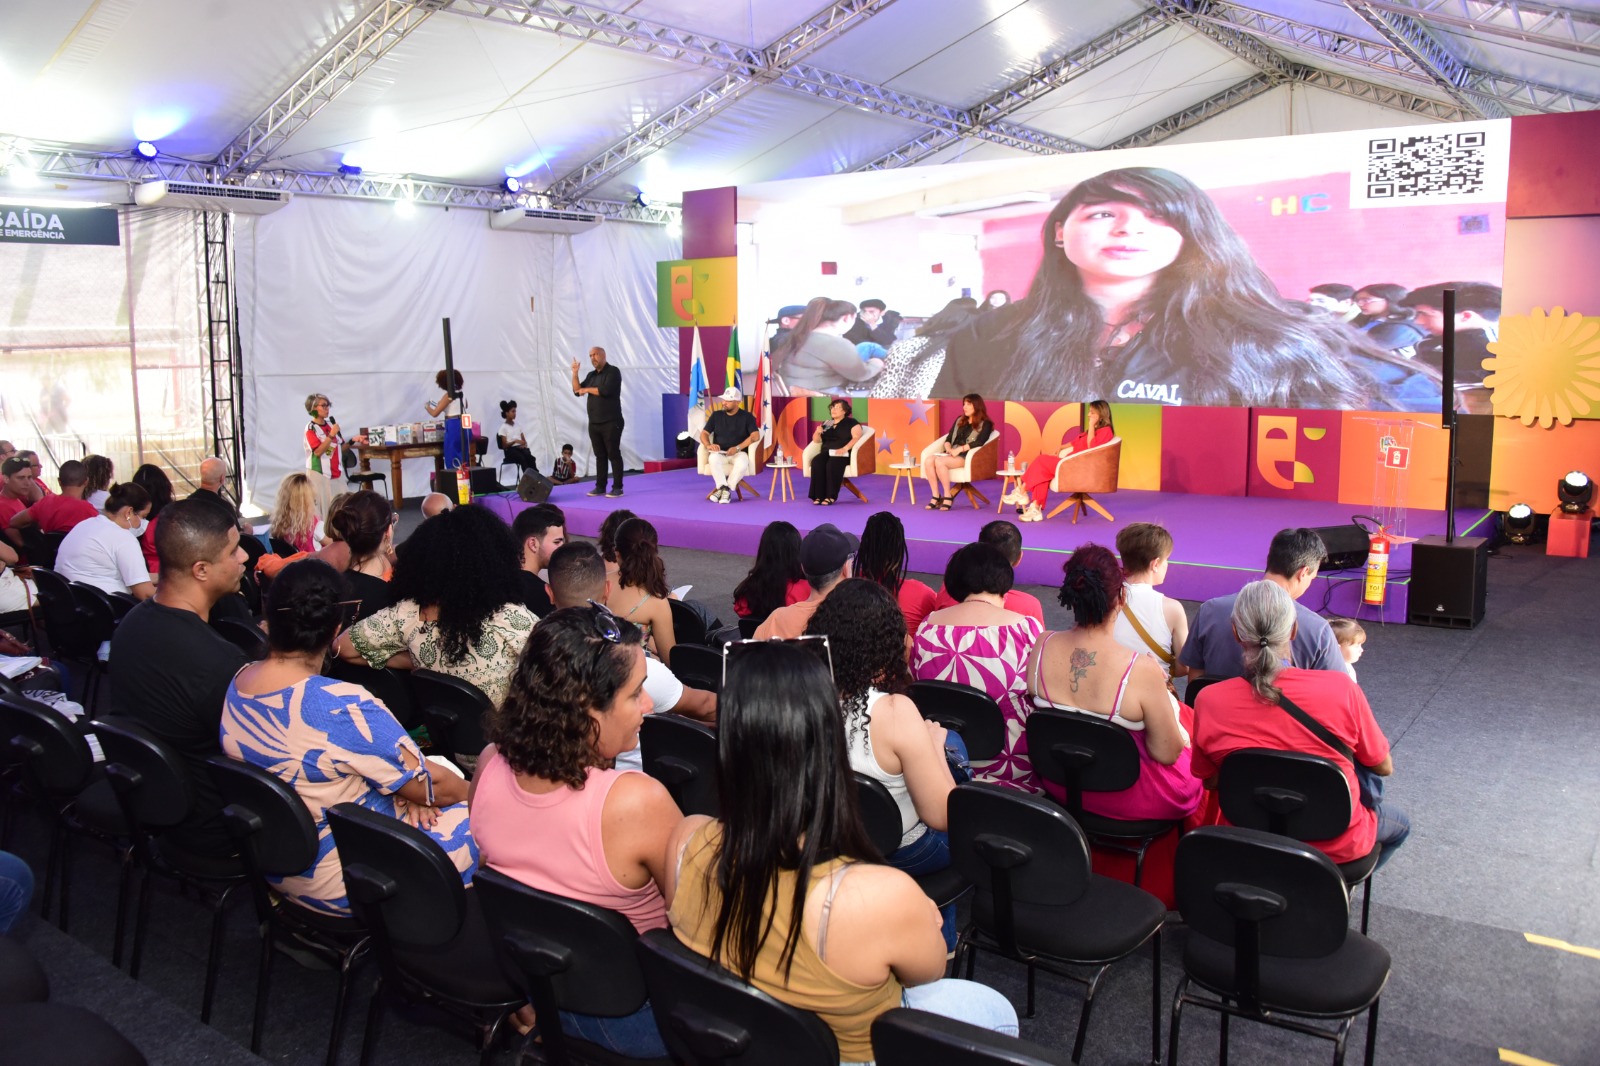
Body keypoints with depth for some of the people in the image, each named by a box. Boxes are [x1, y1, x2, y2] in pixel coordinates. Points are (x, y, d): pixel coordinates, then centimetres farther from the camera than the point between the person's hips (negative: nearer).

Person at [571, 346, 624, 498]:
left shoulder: (613, 372, -6)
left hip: (611, 422, -7)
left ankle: (617, 488, -3)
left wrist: (587, 389, -6)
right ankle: (600, 487, 12)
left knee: (613, 454, -5)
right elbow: (577, 391, 12)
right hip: (594, 423, 7)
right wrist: (575, 373, 2)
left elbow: (605, 390, -19)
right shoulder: (591, 375, 16)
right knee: (600, 455, 9)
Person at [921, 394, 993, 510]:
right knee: (928, 460, -26)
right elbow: (948, 439, 18)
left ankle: (948, 496, -24)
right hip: (952, 453, 6)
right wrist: (948, 448, -5)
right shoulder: (959, 420, 24)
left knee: (939, 461, -34)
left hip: (967, 456, -6)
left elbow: (979, 442, -11)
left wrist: (960, 449, -19)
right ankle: (936, 496, -23)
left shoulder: (985, 424, 5)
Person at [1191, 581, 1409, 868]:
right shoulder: (1340, 688, -24)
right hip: (1337, 847, -2)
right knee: (1399, 823, 32)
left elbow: (1210, 780, -4)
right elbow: (1384, 767, -8)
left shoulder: (1209, 702, -21)